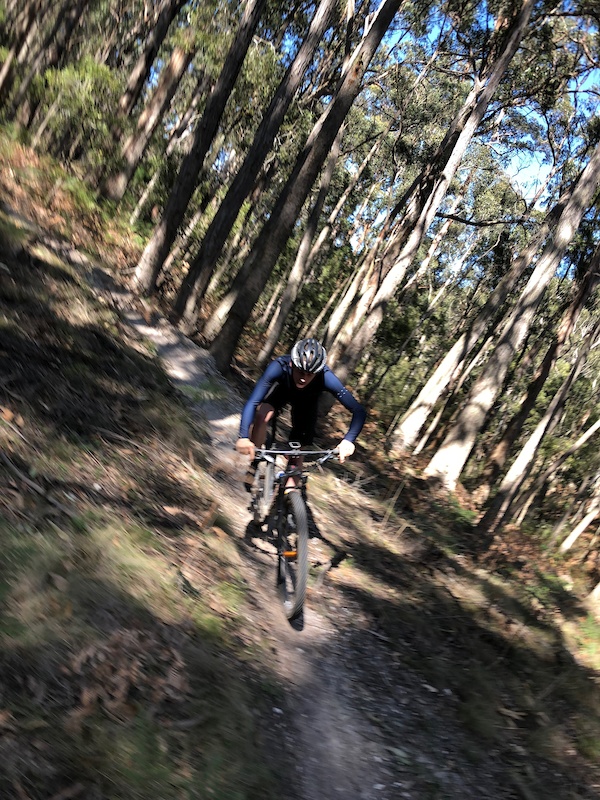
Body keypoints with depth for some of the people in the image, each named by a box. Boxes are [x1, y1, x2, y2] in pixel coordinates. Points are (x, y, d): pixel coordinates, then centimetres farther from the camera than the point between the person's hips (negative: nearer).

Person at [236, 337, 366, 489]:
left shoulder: (325, 378, -41)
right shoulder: (279, 367, -42)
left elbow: (359, 411, -41)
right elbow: (252, 403, -47)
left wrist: (348, 440, -57)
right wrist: (243, 437, -61)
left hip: (307, 401, 1)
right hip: (281, 390, -1)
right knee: (261, 415, -29)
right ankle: (254, 466, -10)